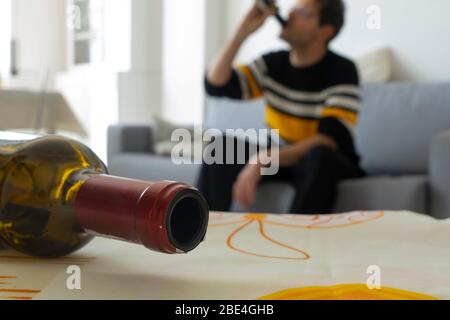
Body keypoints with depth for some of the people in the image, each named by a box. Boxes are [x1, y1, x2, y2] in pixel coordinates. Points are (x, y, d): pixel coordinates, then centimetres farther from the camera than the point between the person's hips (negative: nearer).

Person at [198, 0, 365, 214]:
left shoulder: (342, 71, -16)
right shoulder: (273, 63, 0)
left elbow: (330, 140, -27)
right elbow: (216, 85, -6)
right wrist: (244, 31, -14)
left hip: (330, 166, -5)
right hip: (282, 160, 5)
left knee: (318, 156, -38)